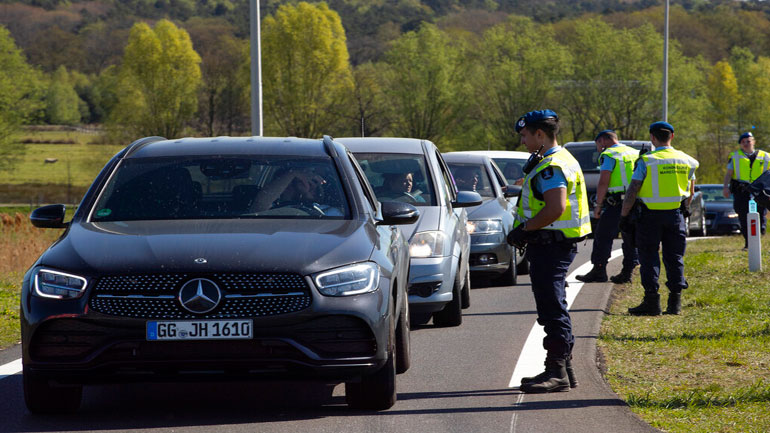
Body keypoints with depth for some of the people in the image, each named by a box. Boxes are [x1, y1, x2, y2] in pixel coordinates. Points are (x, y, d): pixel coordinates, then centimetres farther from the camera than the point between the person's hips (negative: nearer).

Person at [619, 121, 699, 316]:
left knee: (649, 258, 2)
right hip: (676, 215, 4)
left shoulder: (646, 161, -10)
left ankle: (651, 301, -1)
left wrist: (624, 215, -4)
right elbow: (691, 191, 15)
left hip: (650, 215, -4)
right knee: (674, 258, 10)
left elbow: (632, 192, -11)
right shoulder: (686, 161, 5)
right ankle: (675, 301, 7)